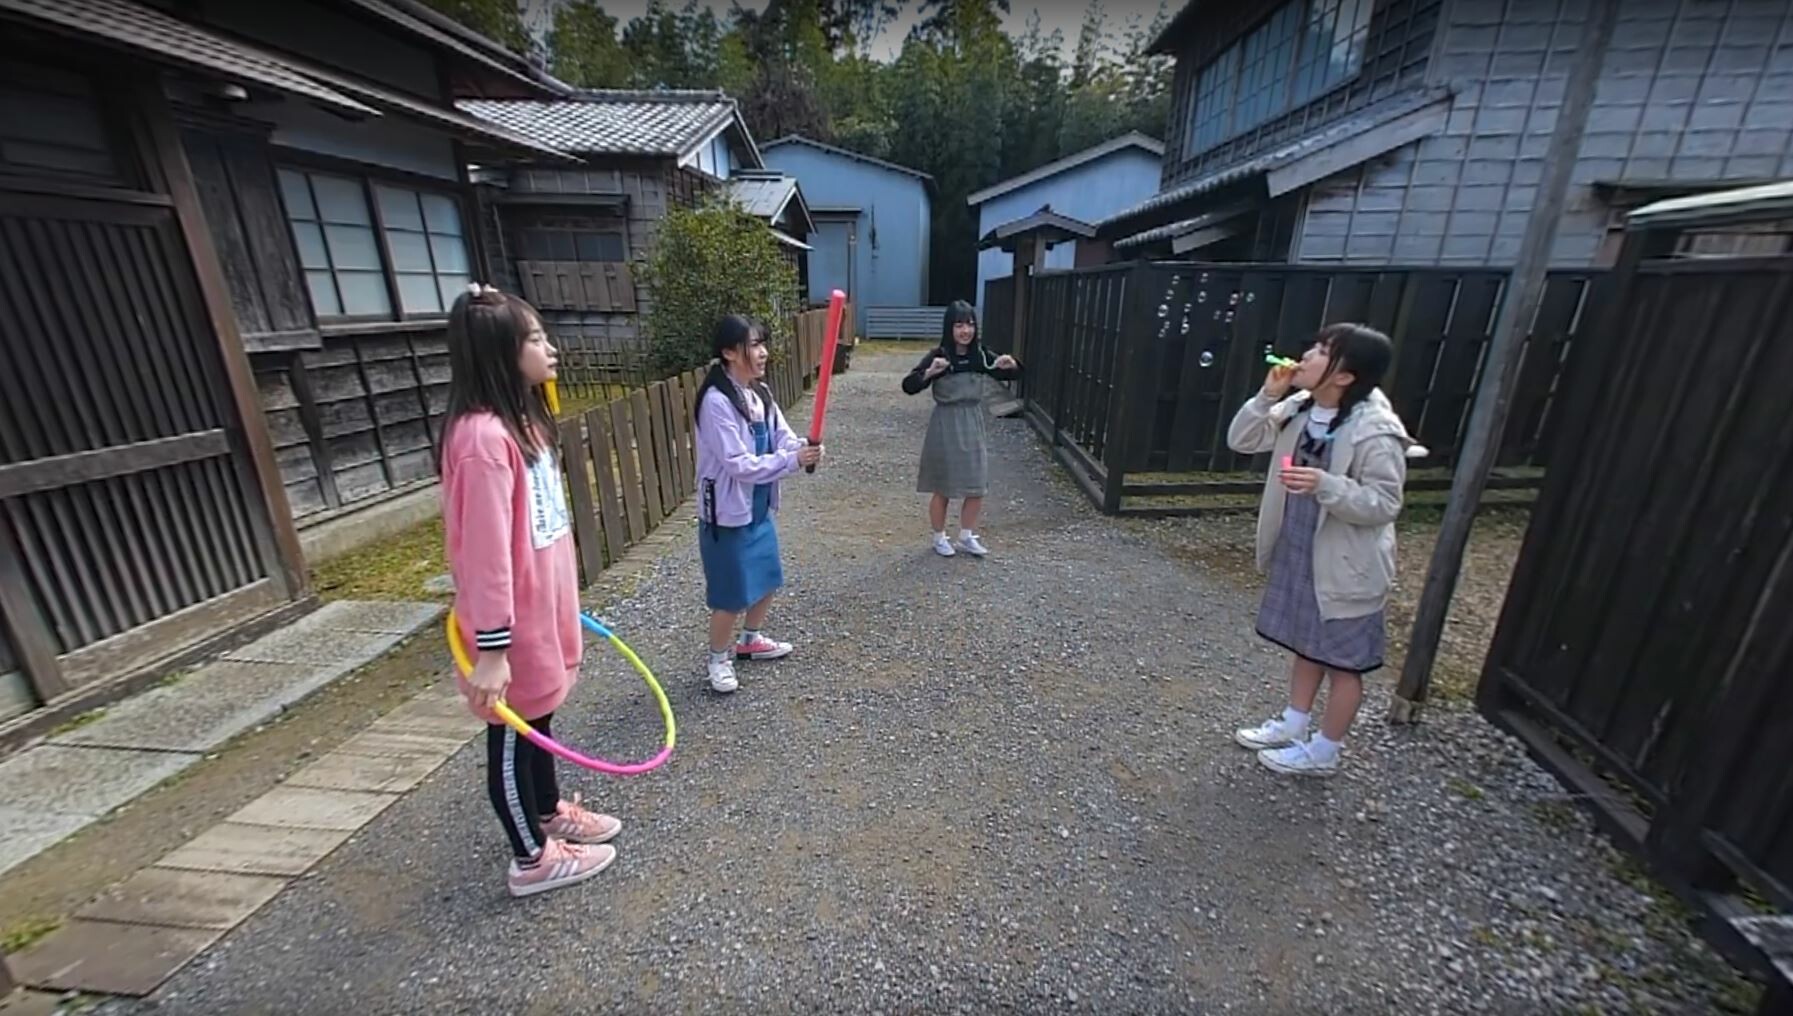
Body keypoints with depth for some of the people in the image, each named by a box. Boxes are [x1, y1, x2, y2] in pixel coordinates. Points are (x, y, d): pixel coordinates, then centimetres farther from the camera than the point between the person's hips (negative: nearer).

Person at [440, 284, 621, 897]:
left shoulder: (523, 419, 6)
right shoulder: (483, 436, -25)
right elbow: (484, 553, -25)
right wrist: (491, 649, -21)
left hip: (543, 607, 9)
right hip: (514, 623, -9)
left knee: (539, 719, 25)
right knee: (514, 736, 11)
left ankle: (549, 812, 47)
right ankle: (532, 858, 31)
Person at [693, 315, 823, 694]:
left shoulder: (759, 392, 4)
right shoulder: (717, 401, -23)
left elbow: (782, 436, 0)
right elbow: (739, 464, -26)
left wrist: (803, 448, -22)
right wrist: (793, 460, -29)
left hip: (759, 506, 9)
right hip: (728, 511, -8)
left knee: (767, 578, 21)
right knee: (731, 593, 5)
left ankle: (751, 640, 44)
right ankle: (719, 659, 29)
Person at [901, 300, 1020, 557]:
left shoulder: (980, 355, 0)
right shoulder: (938, 355, -12)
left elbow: (1012, 376, 10)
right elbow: (908, 386, -19)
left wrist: (1011, 365, -13)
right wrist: (929, 372, -36)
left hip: (974, 425, 4)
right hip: (945, 427, -4)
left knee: (977, 488, 10)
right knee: (943, 489, 8)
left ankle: (967, 536, 30)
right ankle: (939, 538, 28)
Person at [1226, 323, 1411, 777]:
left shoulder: (1376, 433, -24)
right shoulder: (1299, 409, -4)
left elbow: (1383, 504, -21)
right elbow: (1241, 441, 0)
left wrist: (1325, 485, -36)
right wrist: (1268, 396, -13)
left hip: (1345, 565, -7)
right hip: (1296, 553, 7)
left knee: (1343, 660, 12)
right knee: (1305, 643, 23)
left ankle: (1323, 752, 30)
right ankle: (1292, 725, 42)